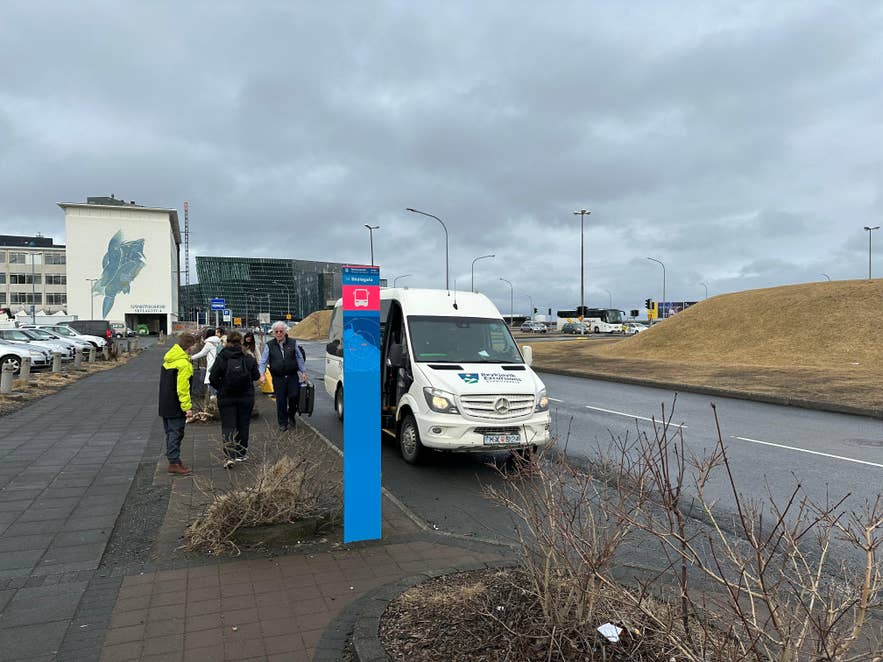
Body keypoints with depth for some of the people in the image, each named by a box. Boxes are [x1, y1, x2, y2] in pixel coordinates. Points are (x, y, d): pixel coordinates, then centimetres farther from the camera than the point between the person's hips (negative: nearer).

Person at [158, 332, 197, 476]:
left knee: (171, 433, 16)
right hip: (175, 407, -9)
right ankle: (174, 464, 2)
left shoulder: (168, 359, 11)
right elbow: (182, 387, -21)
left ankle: (173, 461, 25)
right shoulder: (183, 363, -19)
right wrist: (187, 407, -18)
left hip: (165, 405, 9)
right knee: (176, 434, -2)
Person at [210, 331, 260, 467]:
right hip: (246, 397, 2)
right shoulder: (249, 358, -7)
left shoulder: (221, 358, -10)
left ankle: (229, 456, -11)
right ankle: (241, 453, 25)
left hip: (226, 398, -1)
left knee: (228, 426, 2)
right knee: (243, 425, 15)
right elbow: (256, 376, -2)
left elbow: (213, 378, -10)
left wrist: (221, 388, 8)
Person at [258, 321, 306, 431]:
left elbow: (299, 358, 10)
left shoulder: (293, 343, 5)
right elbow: (263, 361, -1)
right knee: (280, 400, 3)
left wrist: (303, 372, 4)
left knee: (294, 396, -6)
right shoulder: (269, 345, 2)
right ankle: (283, 423, 17)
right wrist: (262, 374, -14)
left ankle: (291, 414, 25)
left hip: (292, 376, 1)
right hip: (278, 378, 0)